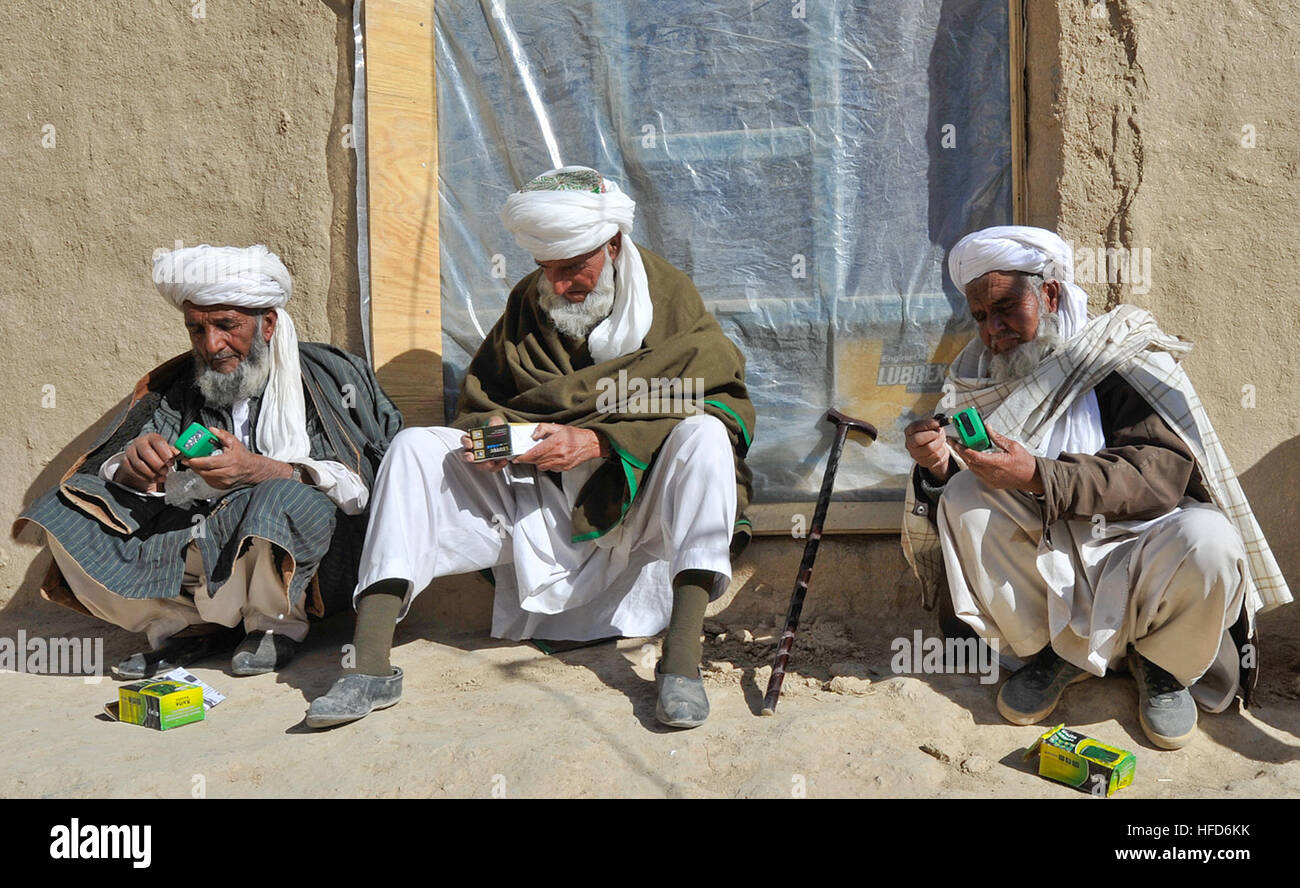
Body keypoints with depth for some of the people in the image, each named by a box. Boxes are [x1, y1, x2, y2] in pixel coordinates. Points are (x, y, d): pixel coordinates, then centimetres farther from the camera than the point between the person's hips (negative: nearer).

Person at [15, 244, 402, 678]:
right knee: (72, 513, -9)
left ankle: (276, 624, -8)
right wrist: (134, 470, -18)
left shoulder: (333, 377, -2)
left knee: (287, 500, -35)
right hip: (195, 558, 4)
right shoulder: (175, 388, 10)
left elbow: (365, 485, -13)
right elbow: (111, 480, 7)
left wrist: (260, 470, -25)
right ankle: (190, 627, -5)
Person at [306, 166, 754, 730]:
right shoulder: (528, 303, 9)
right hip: (535, 504, 4)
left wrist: (597, 442, -21)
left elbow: (725, 410, -12)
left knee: (704, 435, -31)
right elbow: (479, 405, 16)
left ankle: (681, 659, -35)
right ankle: (370, 667, -19)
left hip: (638, 505, -3)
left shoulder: (669, 297, -1)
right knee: (413, 449, -11)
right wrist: (489, 432, -10)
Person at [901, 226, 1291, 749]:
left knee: (1209, 540, -33)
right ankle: (1055, 652, -2)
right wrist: (936, 467, -22)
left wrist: (1039, 476, -32)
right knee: (963, 496, -19)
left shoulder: (1125, 356, -7)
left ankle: (1164, 666, 1)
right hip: (1052, 566, 3)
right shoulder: (981, 377, 4)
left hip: (1137, 560, -2)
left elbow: (1166, 470, -22)